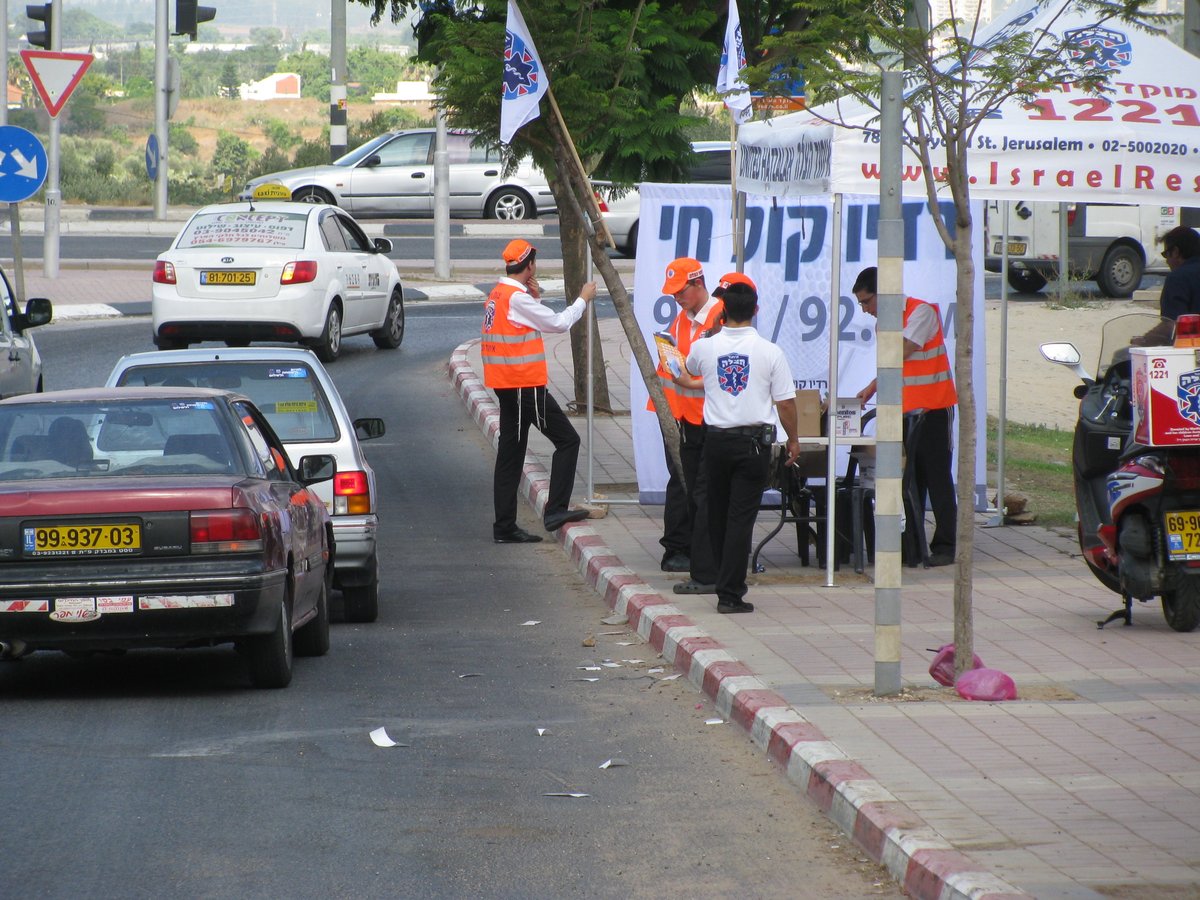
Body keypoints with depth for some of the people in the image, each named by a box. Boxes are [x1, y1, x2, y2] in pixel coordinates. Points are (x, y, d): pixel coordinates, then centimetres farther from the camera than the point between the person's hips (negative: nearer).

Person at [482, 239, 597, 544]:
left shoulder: (497, 294, 12)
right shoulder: (517, 298, -17)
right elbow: (558, 323, -12)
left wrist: (534, 297, 7)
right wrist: (583, 300, 2)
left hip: (506, 386, 10)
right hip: (524, 384, -10)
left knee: (510, 454, 10)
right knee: (567, 440, -4)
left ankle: (504, 527, 11)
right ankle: (555, 510, -10)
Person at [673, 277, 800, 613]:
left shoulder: (704, 348, -1)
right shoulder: (770, 352, -7)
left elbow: (687, 374, 23)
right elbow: (785, 402, -4)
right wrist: (793, 439, 11)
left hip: (716, 440, 2)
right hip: (754, 442, -2)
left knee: (717, 513, 15)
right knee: (741, 516, -2)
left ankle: (727, 582, 25)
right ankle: (730, 593, -6)